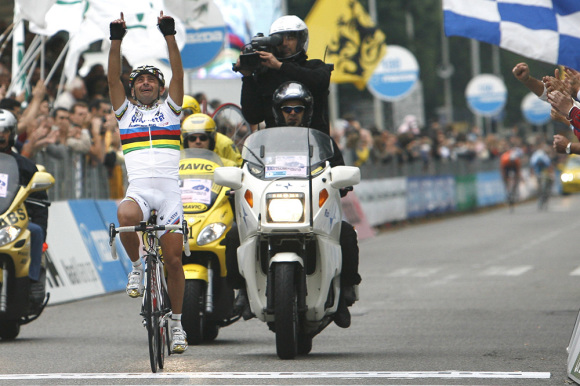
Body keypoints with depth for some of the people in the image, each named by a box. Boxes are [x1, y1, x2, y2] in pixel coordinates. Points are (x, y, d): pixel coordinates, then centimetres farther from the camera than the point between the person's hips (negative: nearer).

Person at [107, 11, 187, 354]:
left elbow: (178, 73, 4)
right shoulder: (126, 112, 19)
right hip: (138, 189, 0)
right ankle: (137, 266, -8)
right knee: (125, 217, -37)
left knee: (174, 260, -4)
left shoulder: (170, 109, 17)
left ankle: (177, 323, 11)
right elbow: (113, 77, 6)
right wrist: (117, 40, -5)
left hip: (169, 190, 0)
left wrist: (169, 35, -6)